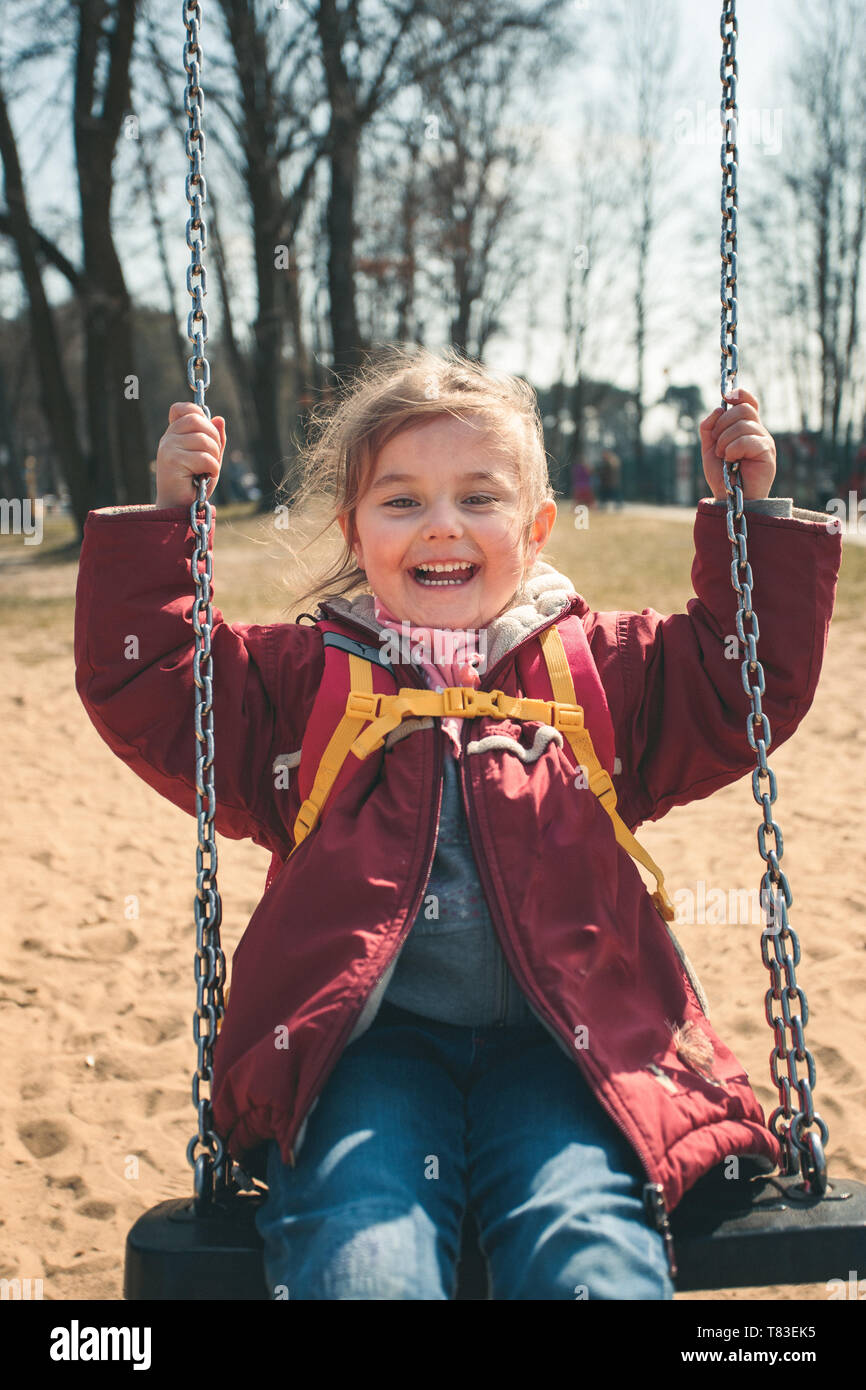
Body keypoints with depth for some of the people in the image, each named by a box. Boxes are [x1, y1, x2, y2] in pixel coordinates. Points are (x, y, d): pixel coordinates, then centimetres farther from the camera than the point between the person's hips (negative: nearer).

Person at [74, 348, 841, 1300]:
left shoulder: (599, 669, 18)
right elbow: (141, 693, 10)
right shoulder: (303, 679, 15)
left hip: (557, 1039, 1)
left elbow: (750, 689, 20)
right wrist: (168, 516, 5)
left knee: (593, 1254, -27)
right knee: (358, 1256, -28)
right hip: (367, 1041, 0)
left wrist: (750, 514, 14)